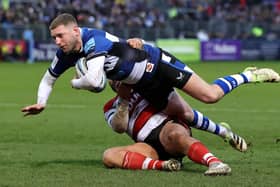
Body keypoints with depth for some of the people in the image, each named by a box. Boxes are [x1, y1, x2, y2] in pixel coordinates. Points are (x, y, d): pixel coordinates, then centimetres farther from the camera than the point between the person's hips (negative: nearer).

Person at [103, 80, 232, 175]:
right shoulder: (111, 107, 26)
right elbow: (119, 128, 4)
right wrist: (124, 101, -5)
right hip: (151, 146, 2)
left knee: (174, 134, -39)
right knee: (109, 155, -22)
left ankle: (215, 163, -62)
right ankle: (162, 165, -34)